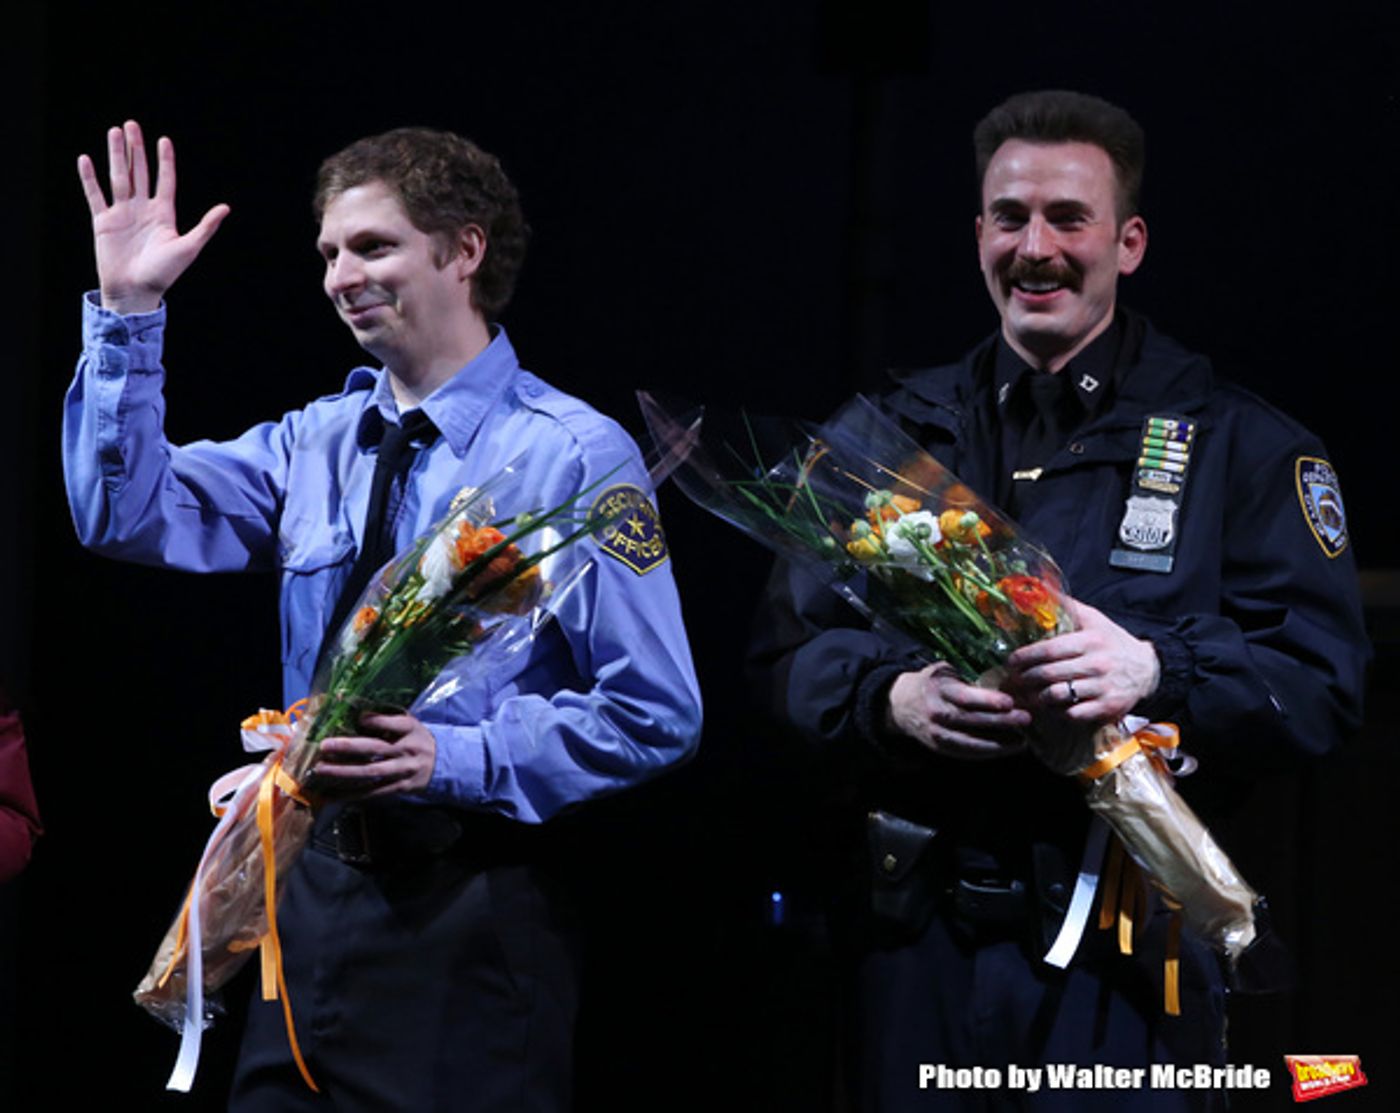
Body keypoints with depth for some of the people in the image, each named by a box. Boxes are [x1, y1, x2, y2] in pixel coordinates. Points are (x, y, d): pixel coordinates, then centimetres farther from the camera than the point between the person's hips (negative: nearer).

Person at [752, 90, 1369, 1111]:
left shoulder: (1236, 443, 3)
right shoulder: (898, 432, 12)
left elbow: (1324, 678, -6)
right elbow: (793, 651, 8)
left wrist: (1155, 671, -25)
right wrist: (893, 698, -15)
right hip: (918, 939, 3)